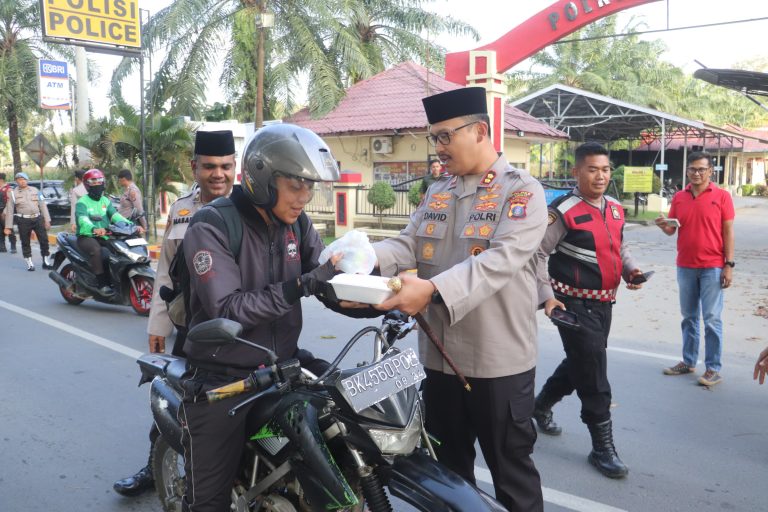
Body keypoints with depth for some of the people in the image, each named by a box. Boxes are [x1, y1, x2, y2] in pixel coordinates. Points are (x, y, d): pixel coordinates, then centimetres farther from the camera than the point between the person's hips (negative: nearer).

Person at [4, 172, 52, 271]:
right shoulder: (13, 193, 4)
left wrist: (47, 220, 3)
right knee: (25, 243, 3)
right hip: (24, 221, -2)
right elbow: (9, 211, 4)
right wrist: (8, 227, 0)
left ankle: (46, 261, 13)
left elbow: (43, 205, 10)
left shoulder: (35, 190, 10)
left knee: (44, 240, 2)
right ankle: (29, 263, 14)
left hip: (38, 218, 2)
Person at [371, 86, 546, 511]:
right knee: (447, 468, 22)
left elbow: (500, 260, -25)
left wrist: (433, 290, -37)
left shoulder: (522, 191, -10)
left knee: (511, 470, 11)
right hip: (440, 358, 6)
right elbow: (408, 246, 2)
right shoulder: (436, 193, 12)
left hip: (499, 363, -6)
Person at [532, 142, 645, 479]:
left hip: (603, 302, 8)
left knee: (580, 364, 21)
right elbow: (538, 253, -14)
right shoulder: (563, 210, -16)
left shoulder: (615, 209, 8)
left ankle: (541, 405, 44)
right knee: (593, 376, -4)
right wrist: (546, 296, -19)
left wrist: (631, 270, 2)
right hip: (574, 304, -8)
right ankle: (603, 447, 9)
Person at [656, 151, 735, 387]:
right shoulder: (679, 197, 6)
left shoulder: (721, 196, -3)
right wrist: (664, 225, -14)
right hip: (685, 266, 4)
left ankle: (713, 368, 6)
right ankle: (688, 361, 23)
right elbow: (672, 230, 9)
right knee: (689, 317, 13)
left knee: (712, 318, -1)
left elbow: (728, 232, -4)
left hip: (712, 267, -4)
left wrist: (729, 264, -8)